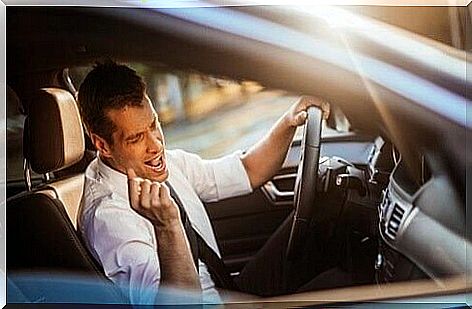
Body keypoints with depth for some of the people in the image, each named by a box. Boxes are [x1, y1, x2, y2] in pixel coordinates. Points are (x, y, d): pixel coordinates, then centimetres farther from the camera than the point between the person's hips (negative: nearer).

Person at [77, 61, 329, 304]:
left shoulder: (168, 162, -1)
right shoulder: (108, 215, -26)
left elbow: (247, 173, 7)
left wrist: (289, 122, -7)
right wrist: (168, 226, -43)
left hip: (227, 292, 9)